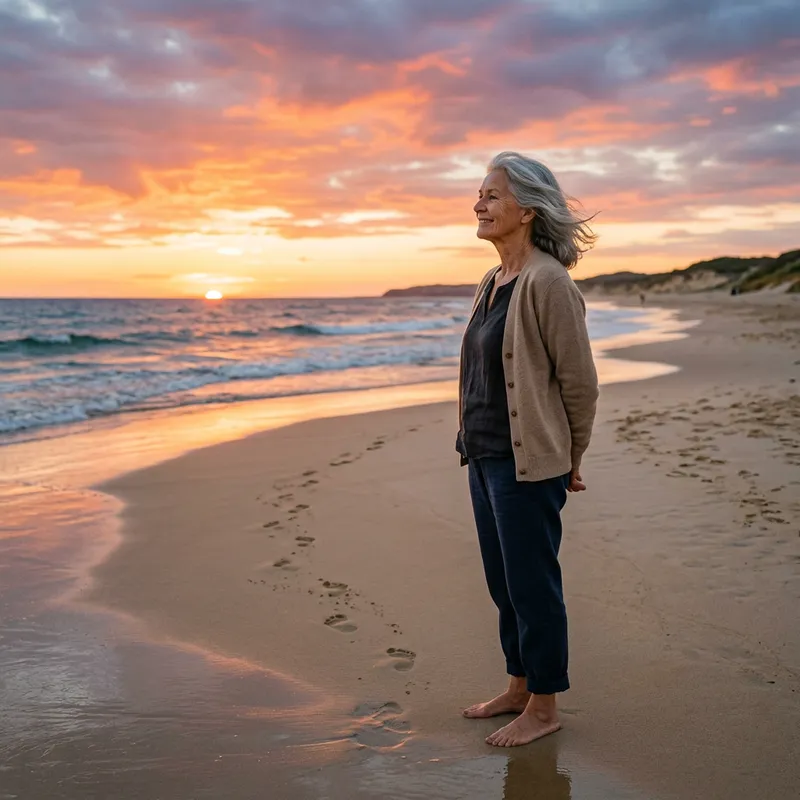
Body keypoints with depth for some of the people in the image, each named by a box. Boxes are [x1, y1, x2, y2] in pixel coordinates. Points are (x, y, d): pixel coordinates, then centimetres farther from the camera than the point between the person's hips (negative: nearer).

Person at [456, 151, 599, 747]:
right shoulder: (494, 283, 11)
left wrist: (569, 463, -3)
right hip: (484, 457, 9)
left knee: (532, 585, 3)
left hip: (527, 463, -9)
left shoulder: (547, 282, -16)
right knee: (504, 582, 18)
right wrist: (474, 445, 16)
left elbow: (579, 382, -12)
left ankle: (544, 707, 19)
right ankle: (519, 687, 34)